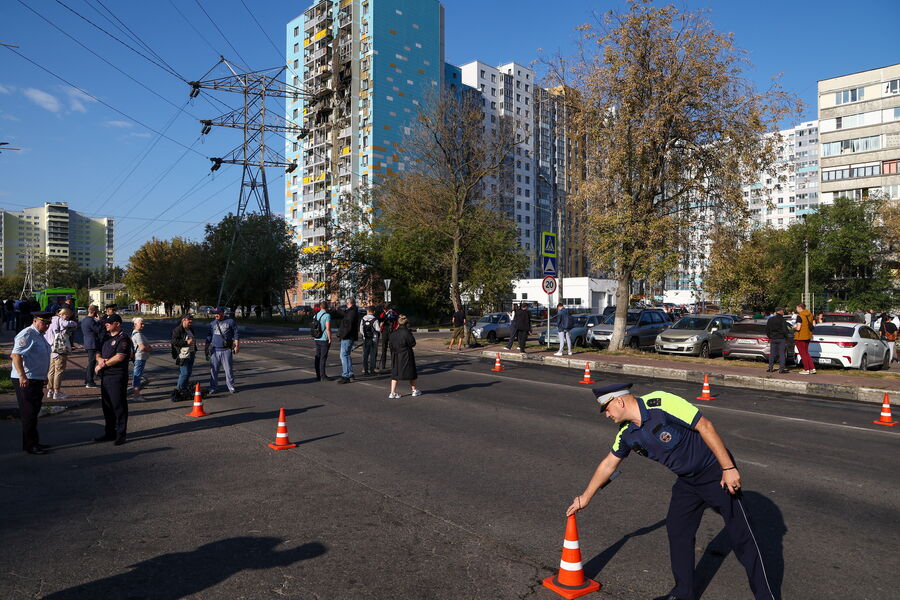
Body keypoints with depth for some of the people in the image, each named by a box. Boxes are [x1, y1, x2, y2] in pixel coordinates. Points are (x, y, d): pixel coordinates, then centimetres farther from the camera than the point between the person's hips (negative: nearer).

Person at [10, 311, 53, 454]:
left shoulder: (40, 335, 16)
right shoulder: (27, 334, -15)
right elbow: (15, 355, -25)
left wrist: (44, 377, 27)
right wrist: (22, 376, -31)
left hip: (37, 380, 10)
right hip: (25, 381, -10)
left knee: (34, 412, 17)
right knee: (29, 413, -3)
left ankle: (34, 442, 28)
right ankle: (29, 446, 5)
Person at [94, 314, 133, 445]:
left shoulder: (123, 338, -10)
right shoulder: (106, 338, 18)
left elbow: (119, 357, -19)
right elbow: (99, 353, 19)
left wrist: (103, 364, -11)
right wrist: (100, 359, -4)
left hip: (117, 376, -9)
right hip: (105, 376, 9)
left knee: (118, 405, -3)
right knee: (106, 405, 14)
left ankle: (121, 434, 4)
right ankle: (109, 433, 25)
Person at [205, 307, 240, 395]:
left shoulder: (230, 322, 1)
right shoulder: (212, 323, 12)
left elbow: (236, 335, 4)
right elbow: (209, 337, 18)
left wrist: (237, 345, -2)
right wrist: (207, 348, 16)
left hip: (226, 350, -3)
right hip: (215, 350, 3)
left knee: (229, 369, 1)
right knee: (213, 370, 3)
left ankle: (231, 387, 11)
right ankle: (212, 388, 10)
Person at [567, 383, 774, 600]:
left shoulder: (661, 403, -27)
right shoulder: (627, 434, -3)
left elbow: (705, 426, -24)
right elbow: (608, 464, 10)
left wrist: (729, 468, -22)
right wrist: (586, 497, 16)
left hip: (716, 473, -7)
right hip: (687, 481, 7)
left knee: (741, 536, -2)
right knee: (677, 531, 8)